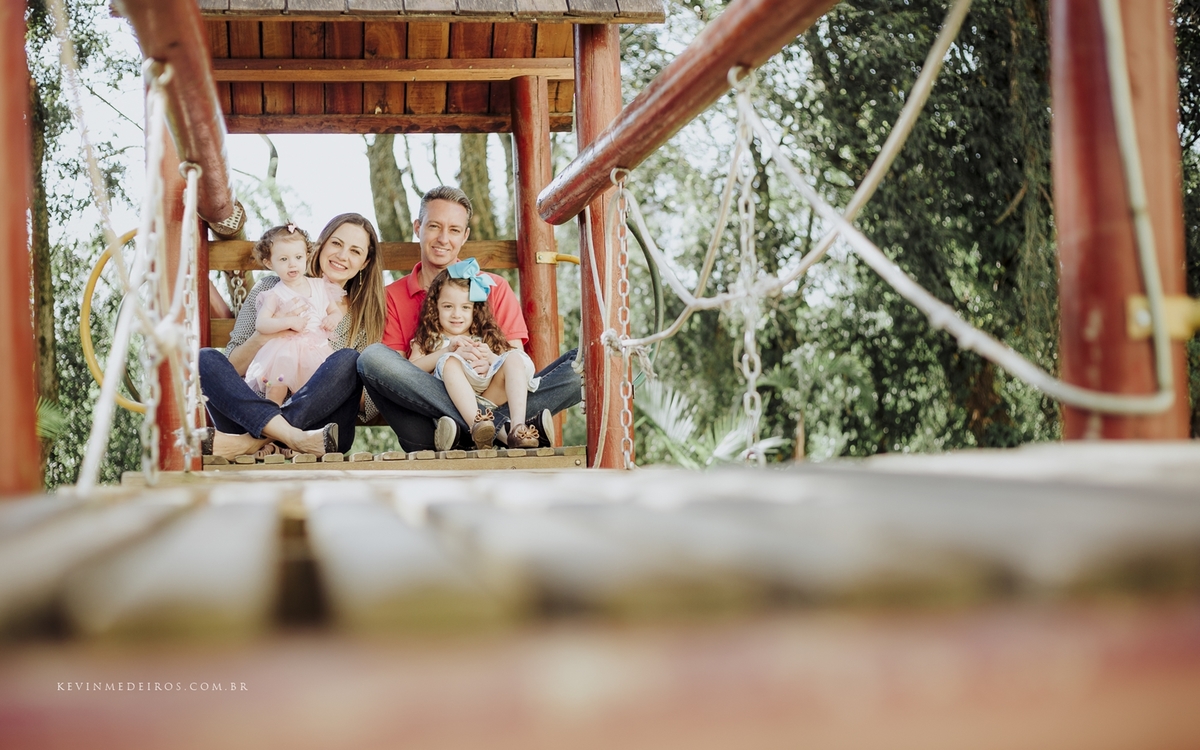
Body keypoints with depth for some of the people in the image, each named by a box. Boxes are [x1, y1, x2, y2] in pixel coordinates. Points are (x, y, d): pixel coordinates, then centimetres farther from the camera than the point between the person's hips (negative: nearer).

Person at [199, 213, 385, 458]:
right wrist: (265, 334, -10)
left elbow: (367, 407, 7)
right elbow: (232, 369, 8)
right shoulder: (270, 290, 13)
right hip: (255, 411, 1)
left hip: (317, 424, 0)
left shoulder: (364, 316, 14)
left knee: (348, 360, -25)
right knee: (204, 358, -21)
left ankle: (252, 441, -37)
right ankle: (294, 438, -41)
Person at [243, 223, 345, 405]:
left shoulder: (321, 286, 14)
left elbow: (336, 311, 23)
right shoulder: (275, 294, 3)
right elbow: (260, 324, -7)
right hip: (286, 349, -3)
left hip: (318, 350, 3)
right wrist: (289, 322, -19)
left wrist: (334, 318, -2)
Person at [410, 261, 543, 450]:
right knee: (450, 362, -27)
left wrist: (490, 358, -5)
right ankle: (477, 424, -51)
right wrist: (447, 351, -7)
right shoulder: (427, 339, 21)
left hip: (490, 396, 2)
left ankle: (518, 426, -40)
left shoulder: (484, 338, 27)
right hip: (452, 398, -2)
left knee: (515, 357, -15)